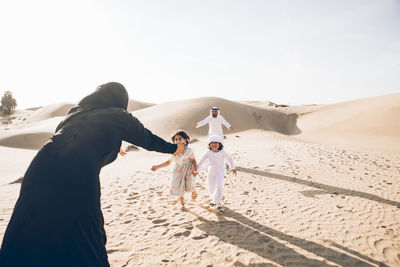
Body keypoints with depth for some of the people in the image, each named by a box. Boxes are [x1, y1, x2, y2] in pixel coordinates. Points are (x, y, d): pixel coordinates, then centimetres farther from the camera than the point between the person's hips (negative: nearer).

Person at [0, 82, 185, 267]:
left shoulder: (76, 112, 24)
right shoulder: (118, 116, 10)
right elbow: (149, 139, 18)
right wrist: (174, 148, 36)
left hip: (39, 172, 6)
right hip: (77, 182, -5)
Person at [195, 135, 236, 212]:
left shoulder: (222, 152, -12)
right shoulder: (208, 153, -12)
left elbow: (229, 159, 4)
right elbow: (202, 162, -8)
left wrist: (232, 168, 11)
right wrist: (197, 170, -17)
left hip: (220, 172, -2)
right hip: (211, 172, 2)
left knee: (219, 187, -17)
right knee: (211, 188, 13)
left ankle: (218, 203, -3)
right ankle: (214, 199, 40)